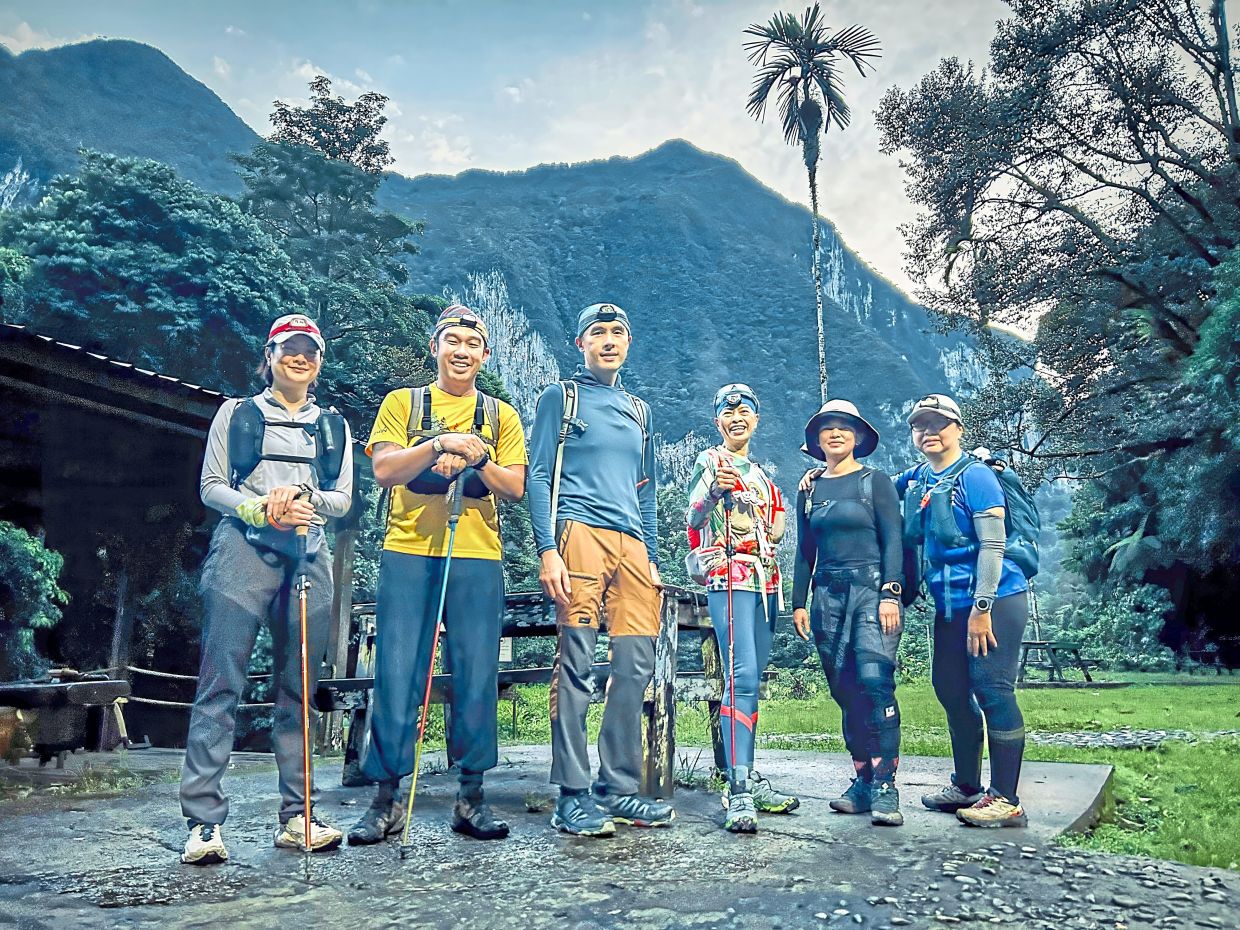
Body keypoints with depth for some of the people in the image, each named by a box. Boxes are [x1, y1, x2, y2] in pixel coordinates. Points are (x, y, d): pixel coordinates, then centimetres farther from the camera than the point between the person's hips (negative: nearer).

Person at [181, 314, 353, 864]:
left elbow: (343, 499, 12)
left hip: (308, 559, 3)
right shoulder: (237, 414, 12)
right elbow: (211, 486, 5)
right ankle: (204, 821, -5)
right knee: (221, 683, -8)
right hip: (244, 551, -2)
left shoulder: (333, 426, 19)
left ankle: (297, 817, 9)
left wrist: (305, 496, -9)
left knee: (297, 690, 4)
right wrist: (261, 509, -12)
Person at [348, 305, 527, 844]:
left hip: (477, 558, 1)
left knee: (477, 678, 0)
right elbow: (384, 469, -1)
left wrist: (478, 460, -11)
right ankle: (387, 798, 7)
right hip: (408, 554, -1)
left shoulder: (500, 415, 16)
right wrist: (440, 443, -15)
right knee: (397, 675, -3)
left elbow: (514, 488, 7)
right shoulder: (402, 403, 13)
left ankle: (471, 797, 11)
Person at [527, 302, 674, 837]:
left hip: (632, 542, 6)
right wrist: (547, 549, -11)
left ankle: (619, 788, 11)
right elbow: (539, 476, 0)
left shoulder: (638, 410, 25)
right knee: (575, 663, -9)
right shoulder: (561, 397, 9)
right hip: (580, 533, -5)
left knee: (635, 666, 0)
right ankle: (573, 796, -3)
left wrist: (651, 557, 17)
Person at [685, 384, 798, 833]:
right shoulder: (709, 461, 2)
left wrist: (775, 531, 5)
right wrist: (713, 491, -27)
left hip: (765, 580, 7)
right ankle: (739, 792, -20)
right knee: (741, 677, -17)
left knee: (752, 679, 8)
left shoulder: (760, 472, 22)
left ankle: (748, 776, 13)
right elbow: (692, 519, -8)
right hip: (729, 577, -7)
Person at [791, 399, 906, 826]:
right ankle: (863, 781, 10)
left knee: (875, 683, -16)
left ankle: (884, 788, -13)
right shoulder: (809, 489, 15)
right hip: (828, 595, 4)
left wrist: (890, 594, -13)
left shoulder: (875, 482, 3)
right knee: (845, 691, 3)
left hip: (871, 589, -4)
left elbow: (893, 540, -3)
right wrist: (799, 602, 10)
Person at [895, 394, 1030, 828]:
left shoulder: (975, 477, -11)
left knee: (993, 692, -7)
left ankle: (1006, 800, 1)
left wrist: (981, 609, -21)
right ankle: (966, 786, 27)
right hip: (949, 606, 8)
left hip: (993, 601, -8)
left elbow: (992, 546, -16)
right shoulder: (916, 479, 9)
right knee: (951, 690, 13)